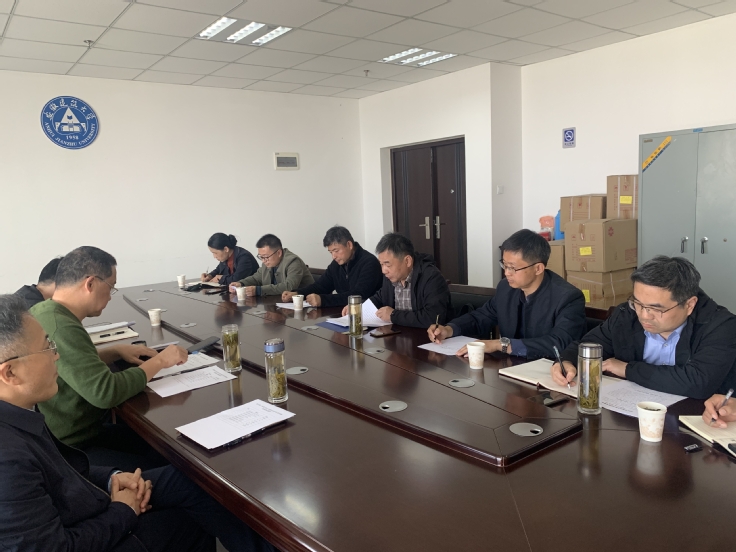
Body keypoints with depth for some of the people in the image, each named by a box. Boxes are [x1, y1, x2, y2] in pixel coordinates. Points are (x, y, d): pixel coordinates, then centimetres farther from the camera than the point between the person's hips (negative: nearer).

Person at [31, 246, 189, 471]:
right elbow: (105, 392, -30)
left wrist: (116, 351, 5)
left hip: (72, 433, 10)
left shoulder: (43, 311, 4)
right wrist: (159, 361, -17)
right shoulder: (61, 328, -27)